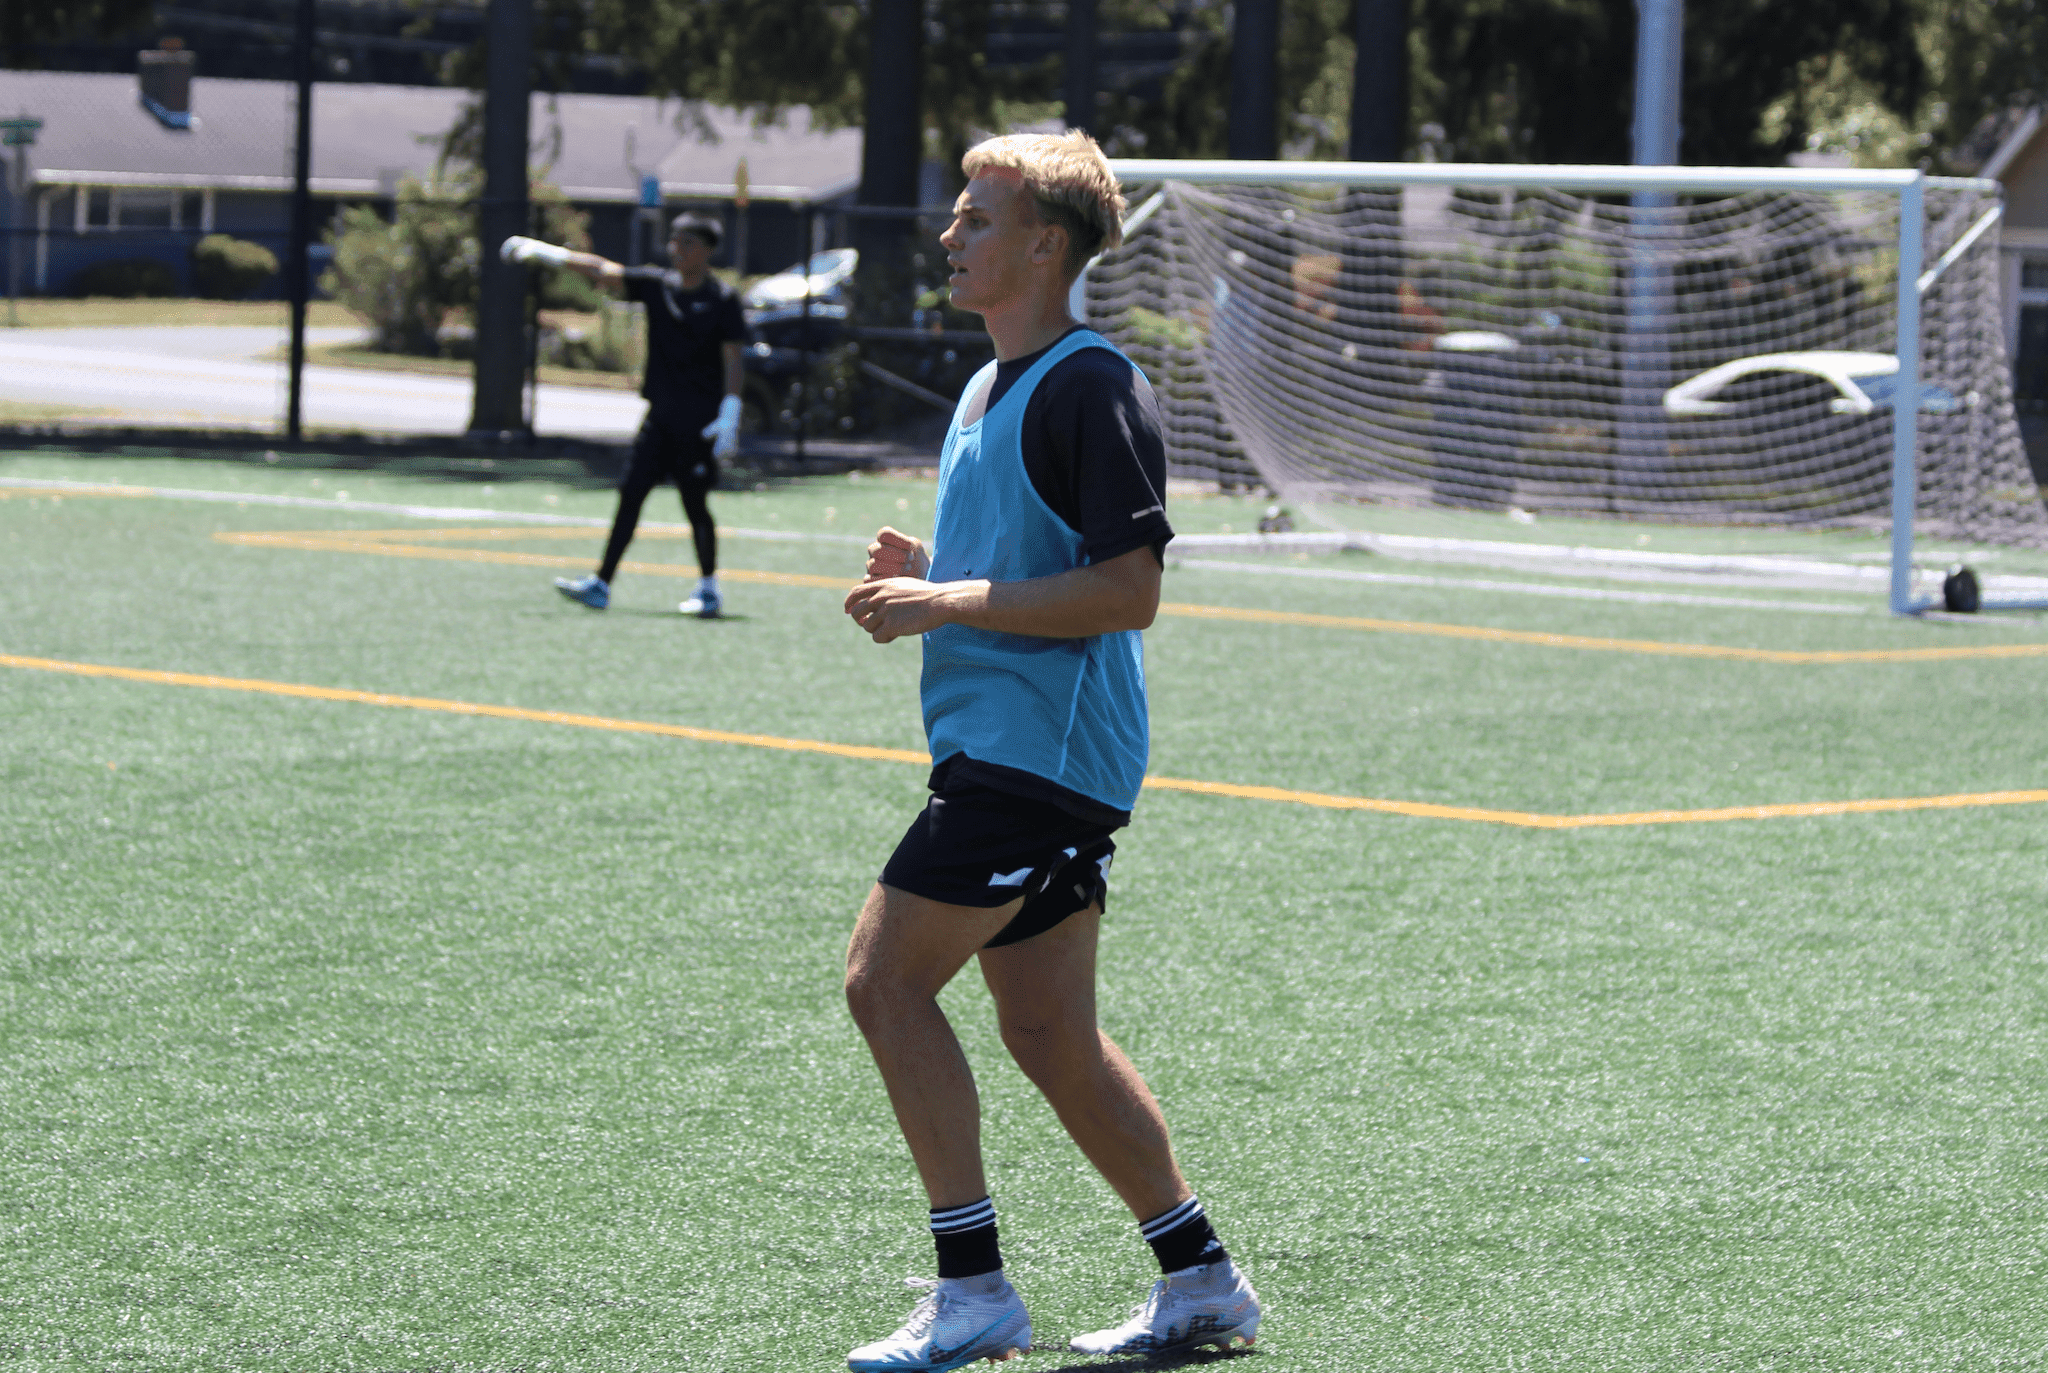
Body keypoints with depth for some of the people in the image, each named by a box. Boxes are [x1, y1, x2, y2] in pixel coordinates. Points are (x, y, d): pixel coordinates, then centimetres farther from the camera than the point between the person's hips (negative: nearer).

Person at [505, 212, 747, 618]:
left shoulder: (722, 300, -6)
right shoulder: (658, 284, 8)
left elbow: (732, 360, -9)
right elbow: (601, 270, 3)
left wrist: (729, 417, -17)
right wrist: (545, 252, -5)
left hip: (700, 420, -6)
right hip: (661, 414, 6)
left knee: (694, 502, -2)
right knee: (631, 493, 1)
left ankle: (708, 588, 13)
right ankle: (601, 584, 2)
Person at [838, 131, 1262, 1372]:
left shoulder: (1093, 387, -13)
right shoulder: (994, 387, 18)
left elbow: (1127, 590, -20)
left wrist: (950, 602, -20)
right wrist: (927, 571, 8)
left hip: (1044, 747, -10)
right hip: (1002, 746, 10)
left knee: (887, 977, -12)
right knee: (1048, 1031, 11)